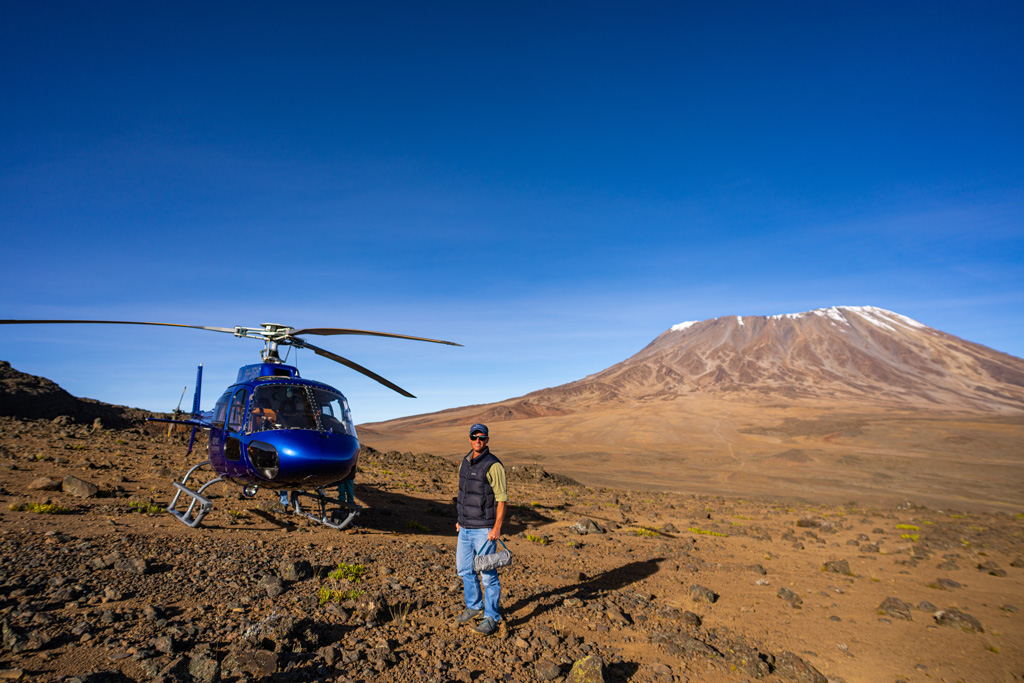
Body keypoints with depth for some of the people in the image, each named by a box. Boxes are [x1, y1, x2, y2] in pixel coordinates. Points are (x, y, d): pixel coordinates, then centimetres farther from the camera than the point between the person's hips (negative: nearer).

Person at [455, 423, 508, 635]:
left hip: (484, 529, -8)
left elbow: (501, 499, -15)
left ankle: (491, 618, 15)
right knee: (464, 569, 17)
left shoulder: (493, 465, -15)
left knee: (488, 574, 1)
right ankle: (474, 606, 36)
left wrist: (497, 528, -19)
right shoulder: (465, 462, 8)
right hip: (466, 528, 8)